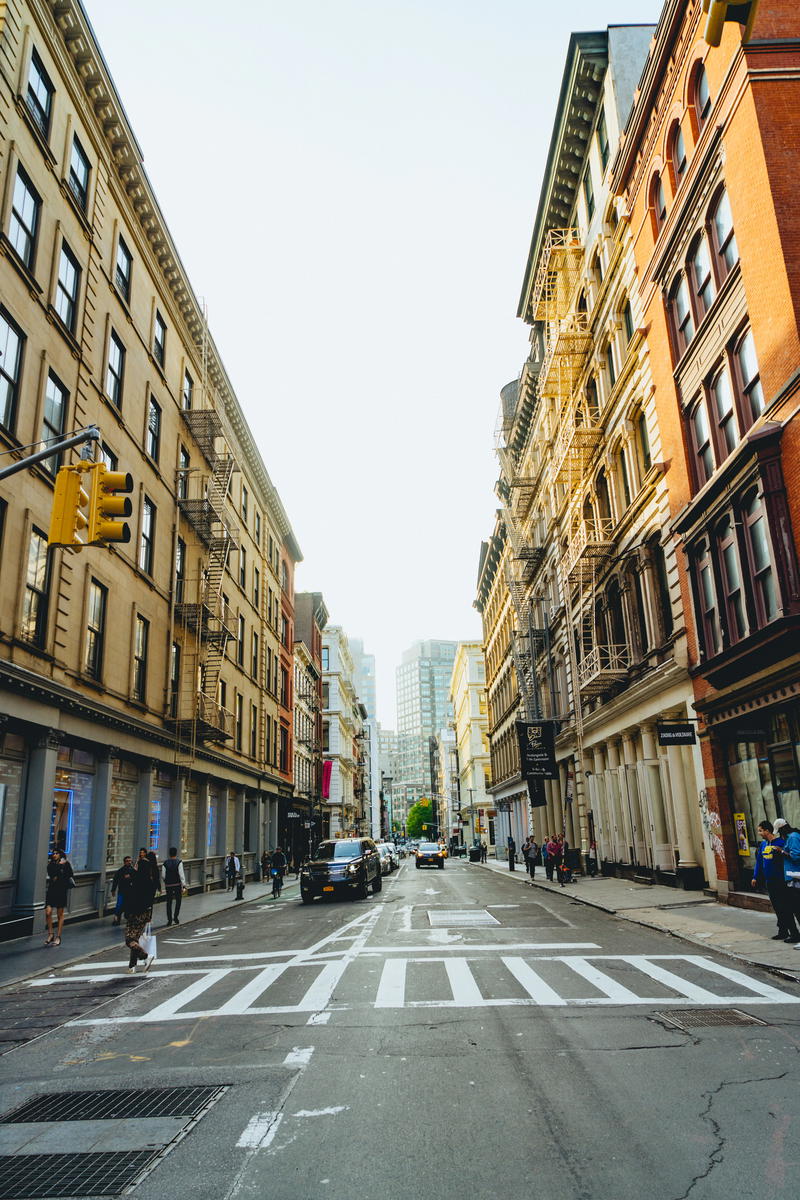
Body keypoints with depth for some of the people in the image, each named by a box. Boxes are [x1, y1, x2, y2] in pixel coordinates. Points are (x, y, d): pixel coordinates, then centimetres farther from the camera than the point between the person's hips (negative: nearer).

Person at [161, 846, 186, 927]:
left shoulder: (165, 863, -2)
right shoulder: (179, 862, -9)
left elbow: (163, 875, 1)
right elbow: (181, 874, -13)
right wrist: (183, 885, -10)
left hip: (168, 885, 2)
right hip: (177, 884, -2)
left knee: (169, 902, 9)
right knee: (178, 901, 13)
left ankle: (169, 920, 8)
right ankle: (175, 917, 4)